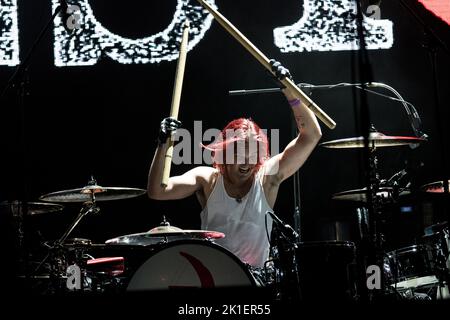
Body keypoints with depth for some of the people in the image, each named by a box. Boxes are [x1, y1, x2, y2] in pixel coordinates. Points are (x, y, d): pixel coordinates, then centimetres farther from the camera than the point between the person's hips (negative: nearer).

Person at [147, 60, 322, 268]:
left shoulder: (267, 176, -1)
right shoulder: (207, 179, 1)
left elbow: (312, 136, -9)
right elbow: (156, 191, -9)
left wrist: (288, 89, -18)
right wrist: (163, 145, -21)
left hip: (256, 275, 0)